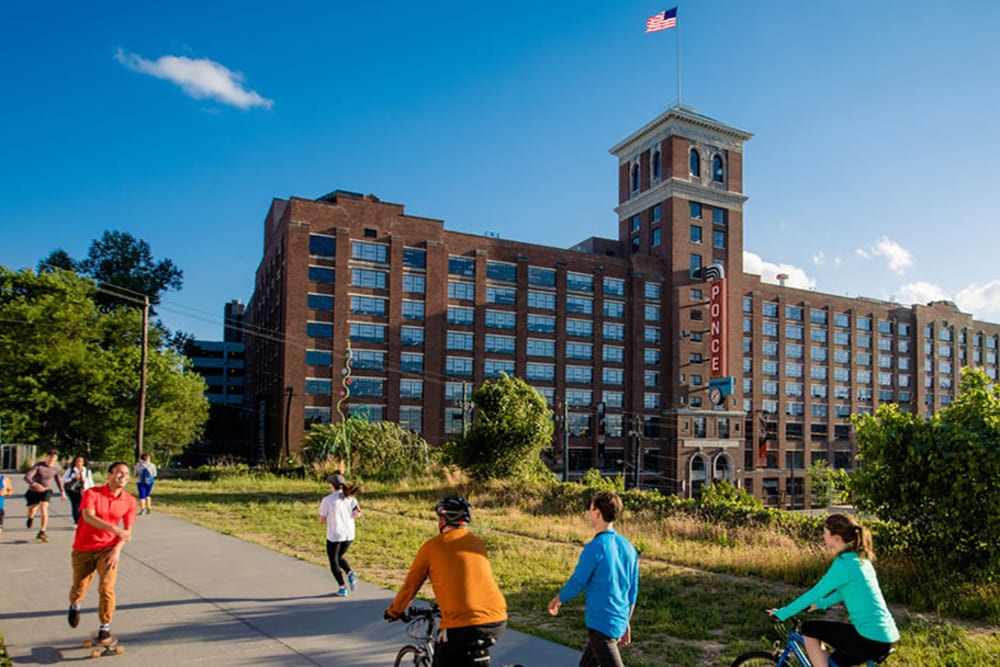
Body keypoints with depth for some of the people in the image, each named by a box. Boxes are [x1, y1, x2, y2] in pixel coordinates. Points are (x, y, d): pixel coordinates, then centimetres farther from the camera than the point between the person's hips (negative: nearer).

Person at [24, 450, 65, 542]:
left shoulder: (56, 468, -8)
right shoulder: (38, 466, -21)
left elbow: (58, 479, 10)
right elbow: (26, 478, -28)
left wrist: (62, 492, 14)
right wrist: (35, 484, -48)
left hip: (46, 491, 0)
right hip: (33, 491, 0)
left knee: (44, 508, -21)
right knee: (31, 511, 9)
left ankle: (42, 532, -16)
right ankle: (31, 518, 50)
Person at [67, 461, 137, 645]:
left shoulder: (129, 501, -4)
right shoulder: (92, 493, -13)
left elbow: (127, 530, 2)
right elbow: (88, 517, -28)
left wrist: (117, 550, -13)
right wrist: (114, 528, -41)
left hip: (108, 549, 1)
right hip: (83, 549, -1)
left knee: (106, 588, -12)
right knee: (79, 589, 11)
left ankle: (105, 628, 4)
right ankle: (74, 606, 47)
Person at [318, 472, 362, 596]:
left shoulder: (327, 500, -10)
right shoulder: (351, 498, 1)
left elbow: (321, 520, -6)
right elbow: (357, 514, -7)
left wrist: (322, 509, 11)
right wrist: (346, 513, 8)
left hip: (334, 536, -4)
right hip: (349, 535, 5)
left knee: (334, 562, 14)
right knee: (339, 557, 26)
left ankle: (342, 588, 11)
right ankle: (351, 574, 2)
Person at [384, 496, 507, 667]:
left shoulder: (431, 546, 4)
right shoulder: (478, 543, 16)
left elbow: (410, 585, 13)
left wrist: (394, 611, 31)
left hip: (463, 625, -5)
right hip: (498, 621, 5)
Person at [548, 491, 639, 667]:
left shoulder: (595, 547, -18)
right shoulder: (628, 547, 4)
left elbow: (576, 584, -11)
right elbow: (633, 590, 10)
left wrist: (556, 600, 8)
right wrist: (626, 623, 20)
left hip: (601, 624, -8)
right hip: (619, 623, 8)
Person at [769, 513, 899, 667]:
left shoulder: (844, 564, -18)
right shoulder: (859, 559, 9)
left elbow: (813, 594, -14)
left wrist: (781, 614, -5)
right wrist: (819, 605, 29)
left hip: (872, 638, -9)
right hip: (886, 635, 9)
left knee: (809, 629, 1)